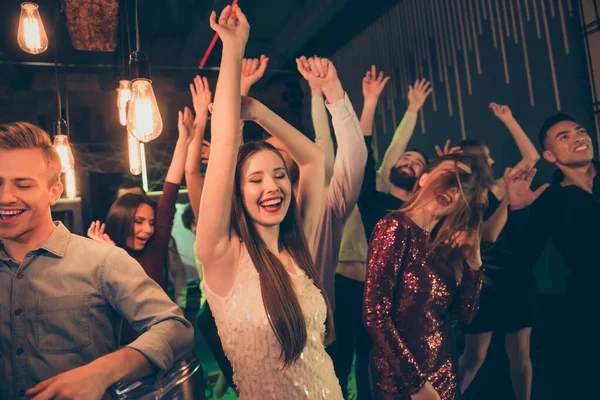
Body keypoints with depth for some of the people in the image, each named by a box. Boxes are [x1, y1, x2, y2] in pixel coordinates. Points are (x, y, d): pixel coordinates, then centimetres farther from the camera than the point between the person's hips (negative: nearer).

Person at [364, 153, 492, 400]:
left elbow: (465, 313, 7)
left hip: (442, 370, 7)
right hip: (400, 376, -7)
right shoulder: (395, 227, -17)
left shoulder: (444, 245, 4)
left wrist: (474, 261, -4)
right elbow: (375, 315, -21)